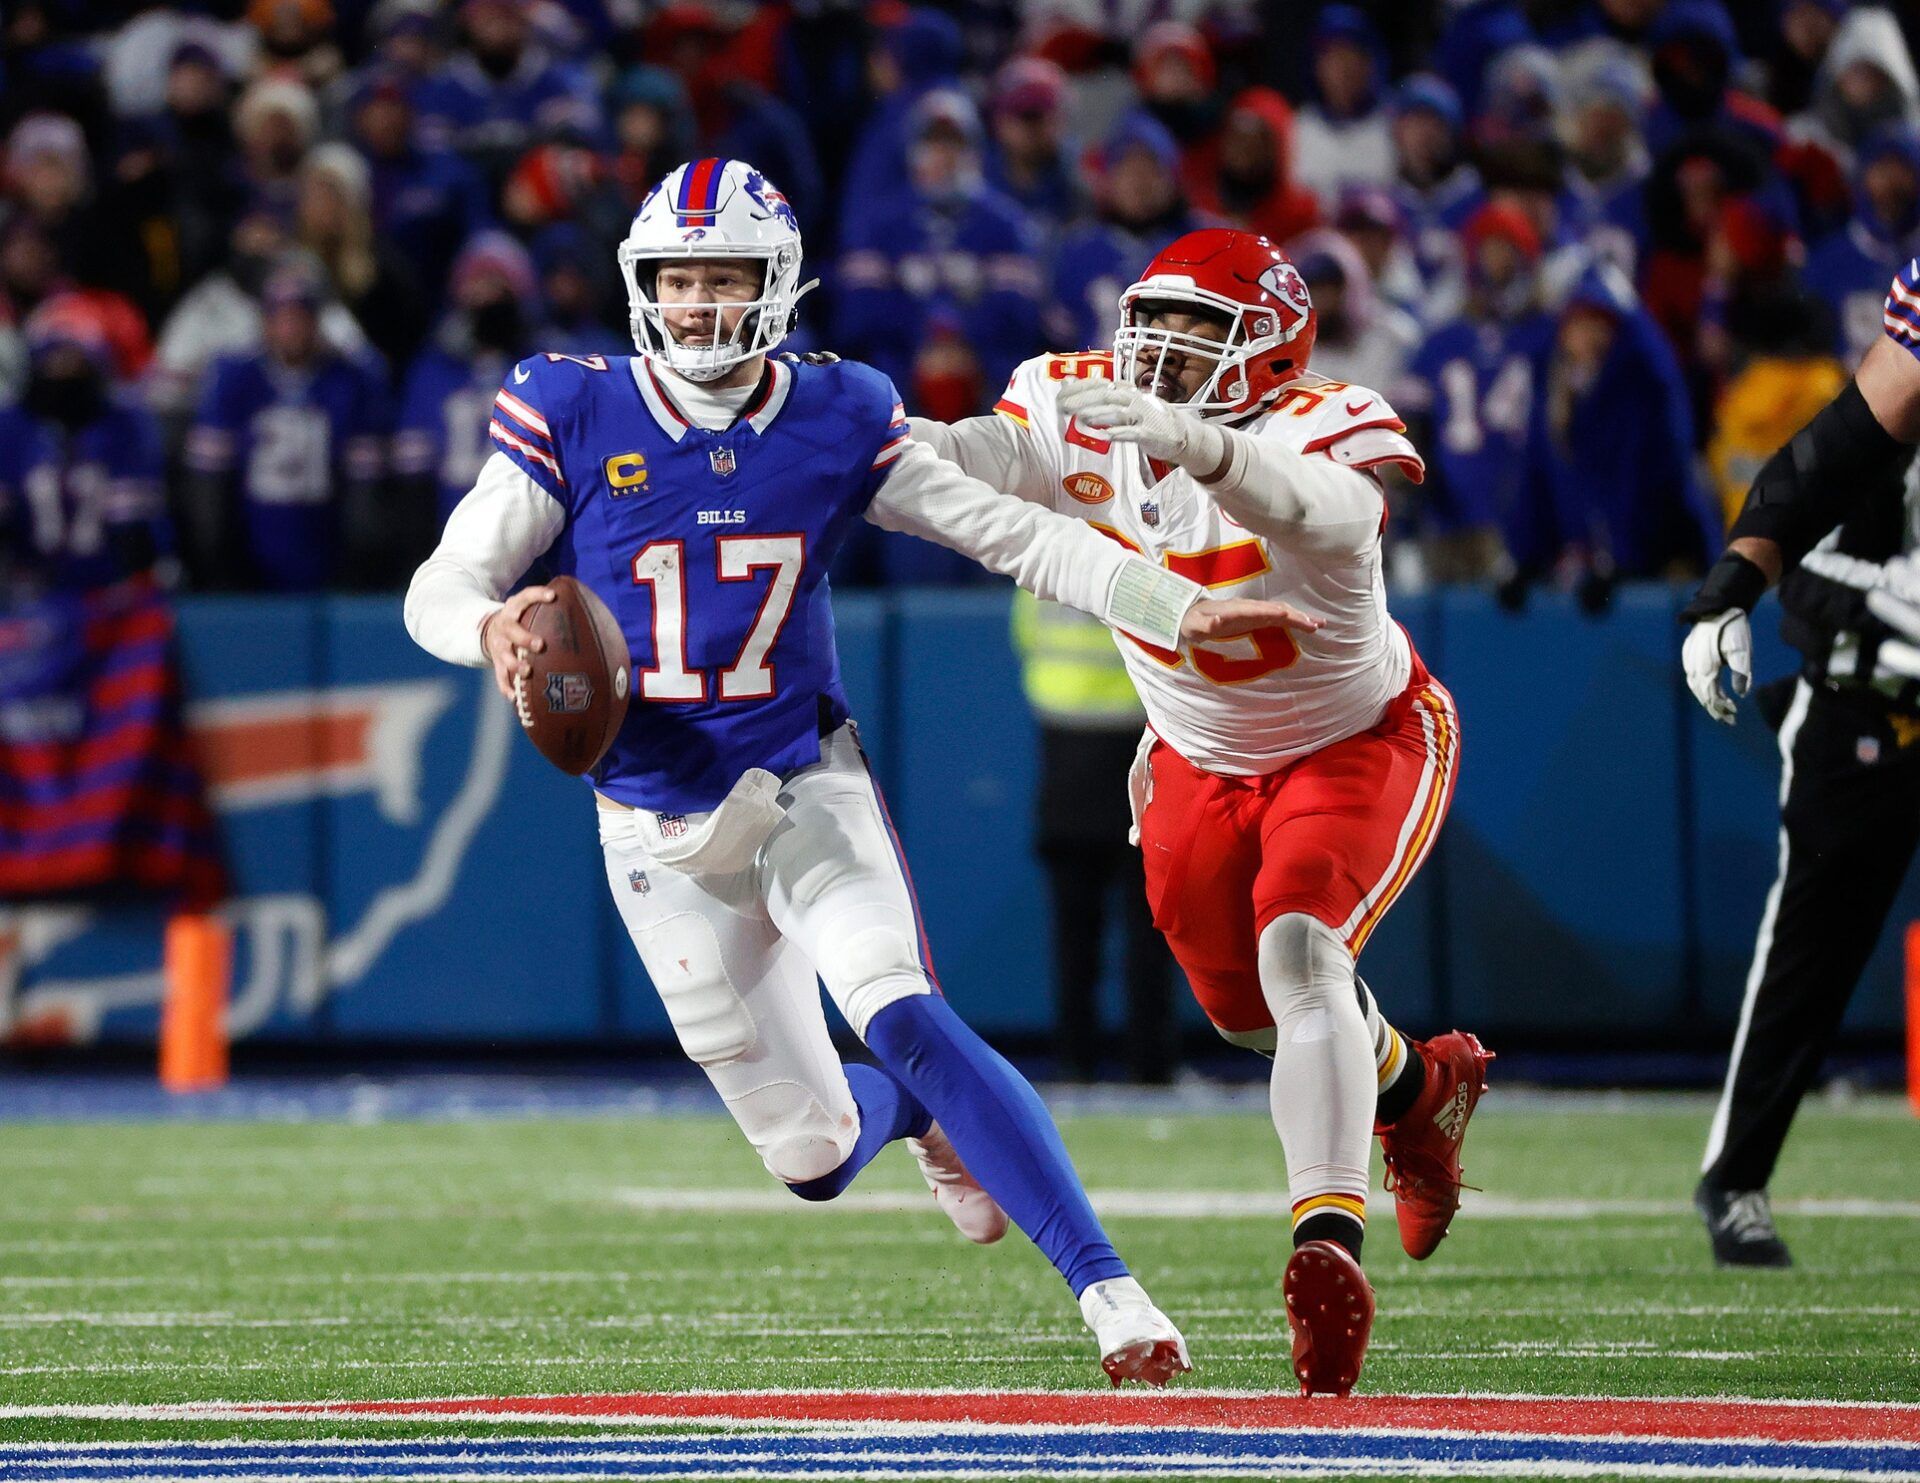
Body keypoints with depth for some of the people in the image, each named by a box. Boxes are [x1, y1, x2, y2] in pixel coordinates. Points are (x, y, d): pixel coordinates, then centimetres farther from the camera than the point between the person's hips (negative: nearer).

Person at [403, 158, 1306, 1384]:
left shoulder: (836, 422, -4)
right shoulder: (573, 419, -8)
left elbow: (1011, 533, -1)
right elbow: (443, 588, -7)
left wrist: (1180, 607, -11)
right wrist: (493, 627, -31)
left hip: (807, 788, -1)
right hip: (662, 836, 1)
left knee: (902, 1018, -28)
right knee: (812, 1156, 2)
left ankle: (1108, 1289, -28)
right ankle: (922, 1113, 41)